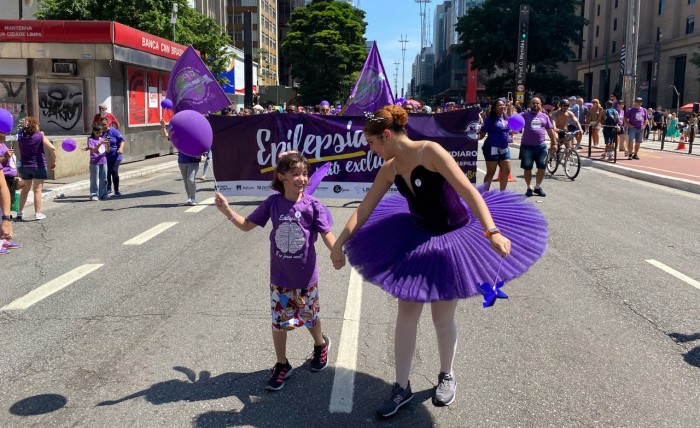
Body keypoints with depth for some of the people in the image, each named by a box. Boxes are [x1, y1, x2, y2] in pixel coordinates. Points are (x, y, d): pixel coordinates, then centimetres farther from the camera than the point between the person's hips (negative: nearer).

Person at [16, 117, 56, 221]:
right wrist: (54, 161, -8)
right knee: (37, 190, 0)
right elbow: (52, 148, -20)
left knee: (25, 189, 18)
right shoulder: (40, 137, -13)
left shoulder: (21, 137, -1)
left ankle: (20, 212, 21)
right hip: (38, 166, -4)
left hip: (24, 166, 5)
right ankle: (37, 213, 0)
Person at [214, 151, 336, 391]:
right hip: (279, 277, 2)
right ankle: (282, 365, 31)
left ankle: (321, 345, 49)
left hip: (306, 277, -2)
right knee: (278, 321, 11)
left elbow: (327, 235, -15)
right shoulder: (273, 203, -8)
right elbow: (247, 225, 2)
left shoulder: (312, 205, -15)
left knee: (310, 318, 17)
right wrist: (227, 211, -13)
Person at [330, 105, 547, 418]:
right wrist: (340, 242, 0)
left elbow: (468, 191, -30)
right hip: (416, 238, 6)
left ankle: (447, 377, 34)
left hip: (453, 238, -6)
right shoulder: (390, 169, -3)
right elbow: (364, 209, 3)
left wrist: (491, 232, -41)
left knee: (442, 319, 6)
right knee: (406, 314, 6)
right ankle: (402, 387, 22)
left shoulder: (430, 151, -23)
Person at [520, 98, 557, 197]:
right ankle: (529, 188, 19)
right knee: (527, 168, 5)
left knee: (542, 167, 4)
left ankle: (538, 187, 21)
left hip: (541, 146, 3)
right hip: (527, 146, -2)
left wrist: (554, 143, 9)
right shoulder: (525, 115, 3)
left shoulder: (544, 116, 11)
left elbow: (550, 130, 13)